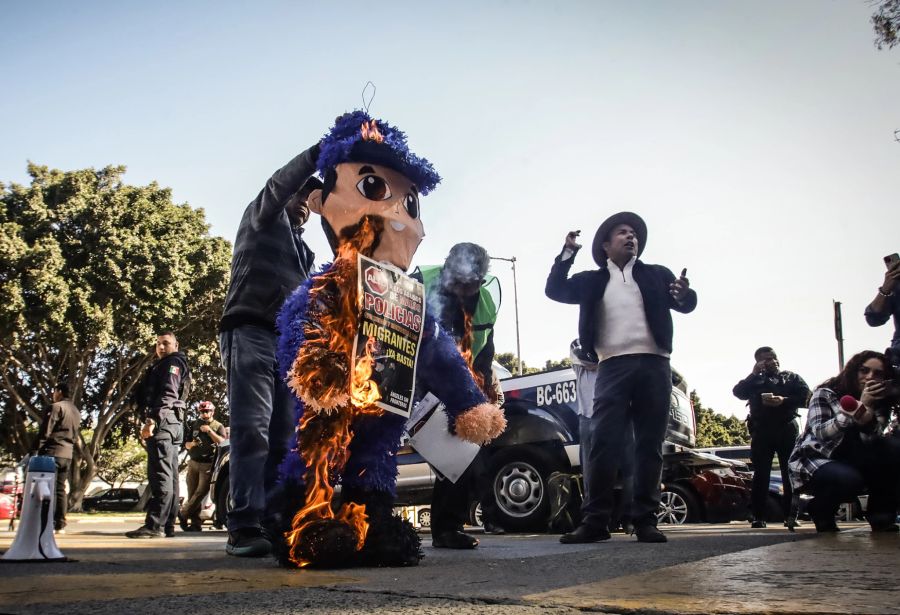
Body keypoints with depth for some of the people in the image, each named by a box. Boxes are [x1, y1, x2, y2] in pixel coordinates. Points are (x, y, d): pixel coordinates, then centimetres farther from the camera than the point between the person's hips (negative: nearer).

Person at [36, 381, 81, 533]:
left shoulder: (56, 407, -7)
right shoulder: (76, 411, 18)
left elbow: (45, 431, -11)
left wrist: (39, 452, -9)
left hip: (53, 452, -7)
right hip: (67, 455, 7)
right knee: (60, 488, 9)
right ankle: (60, 525, 6)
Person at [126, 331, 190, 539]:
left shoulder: (173, 363, 0)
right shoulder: (161, 366, 31)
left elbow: (168, 394, -15)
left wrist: (152, 420, -25)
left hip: (163, 422, -11)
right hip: (173, 425, 11)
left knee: (160, 475, -16)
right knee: (170, 476, 8)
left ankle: (153, 525, -21)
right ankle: (168, 525, 10)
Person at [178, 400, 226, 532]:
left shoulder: (218, 426, 7)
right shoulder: (194, 425, 18)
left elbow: (222, 442, -8)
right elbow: (186, 444, 19)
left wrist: (209, 431, -14)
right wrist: (192, 444, -3)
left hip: (208, 465, -4)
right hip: (193, 462, 4)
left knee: (201, 492, -13)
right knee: (192, 494, -1)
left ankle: (183, 514, 0)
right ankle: (195, 523, 1)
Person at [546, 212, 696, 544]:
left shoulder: (657, 274, 17)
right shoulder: (592, 280, 17)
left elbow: (686, 304, 7)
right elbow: (555, 290, 9)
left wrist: (684, 293, -16)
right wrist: (568, 252, 0)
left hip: (654, 365, 1)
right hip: (613, 367, -1)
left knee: (650, 445, 1)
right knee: (603, 443, -9)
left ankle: (645, 520, 5)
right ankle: (595, 520, -7)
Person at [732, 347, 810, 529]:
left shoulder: (791, 377, 17)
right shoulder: (754, 381, 19)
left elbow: (806, 396, 1)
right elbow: (738, 392, 2)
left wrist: (784, 400, -13)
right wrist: (754, 373, -2)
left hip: (787, 428, 0)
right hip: (762, 430, 1)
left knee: (790, 472, -6)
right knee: (760, 474, -4)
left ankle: (791, 515, -4)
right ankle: (758, 517, -5)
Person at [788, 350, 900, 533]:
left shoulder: (879, 404, 3)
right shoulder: (826, 394, -10)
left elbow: (870, 442, -15)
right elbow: (820, 432, -27)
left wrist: (868, 413, -36)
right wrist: (860, 407, -36)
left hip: (849, 463, 5)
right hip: (815, 460, -5)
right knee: (848, 479, -37)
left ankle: (881, 516, -8)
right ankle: (820, 510, -3)